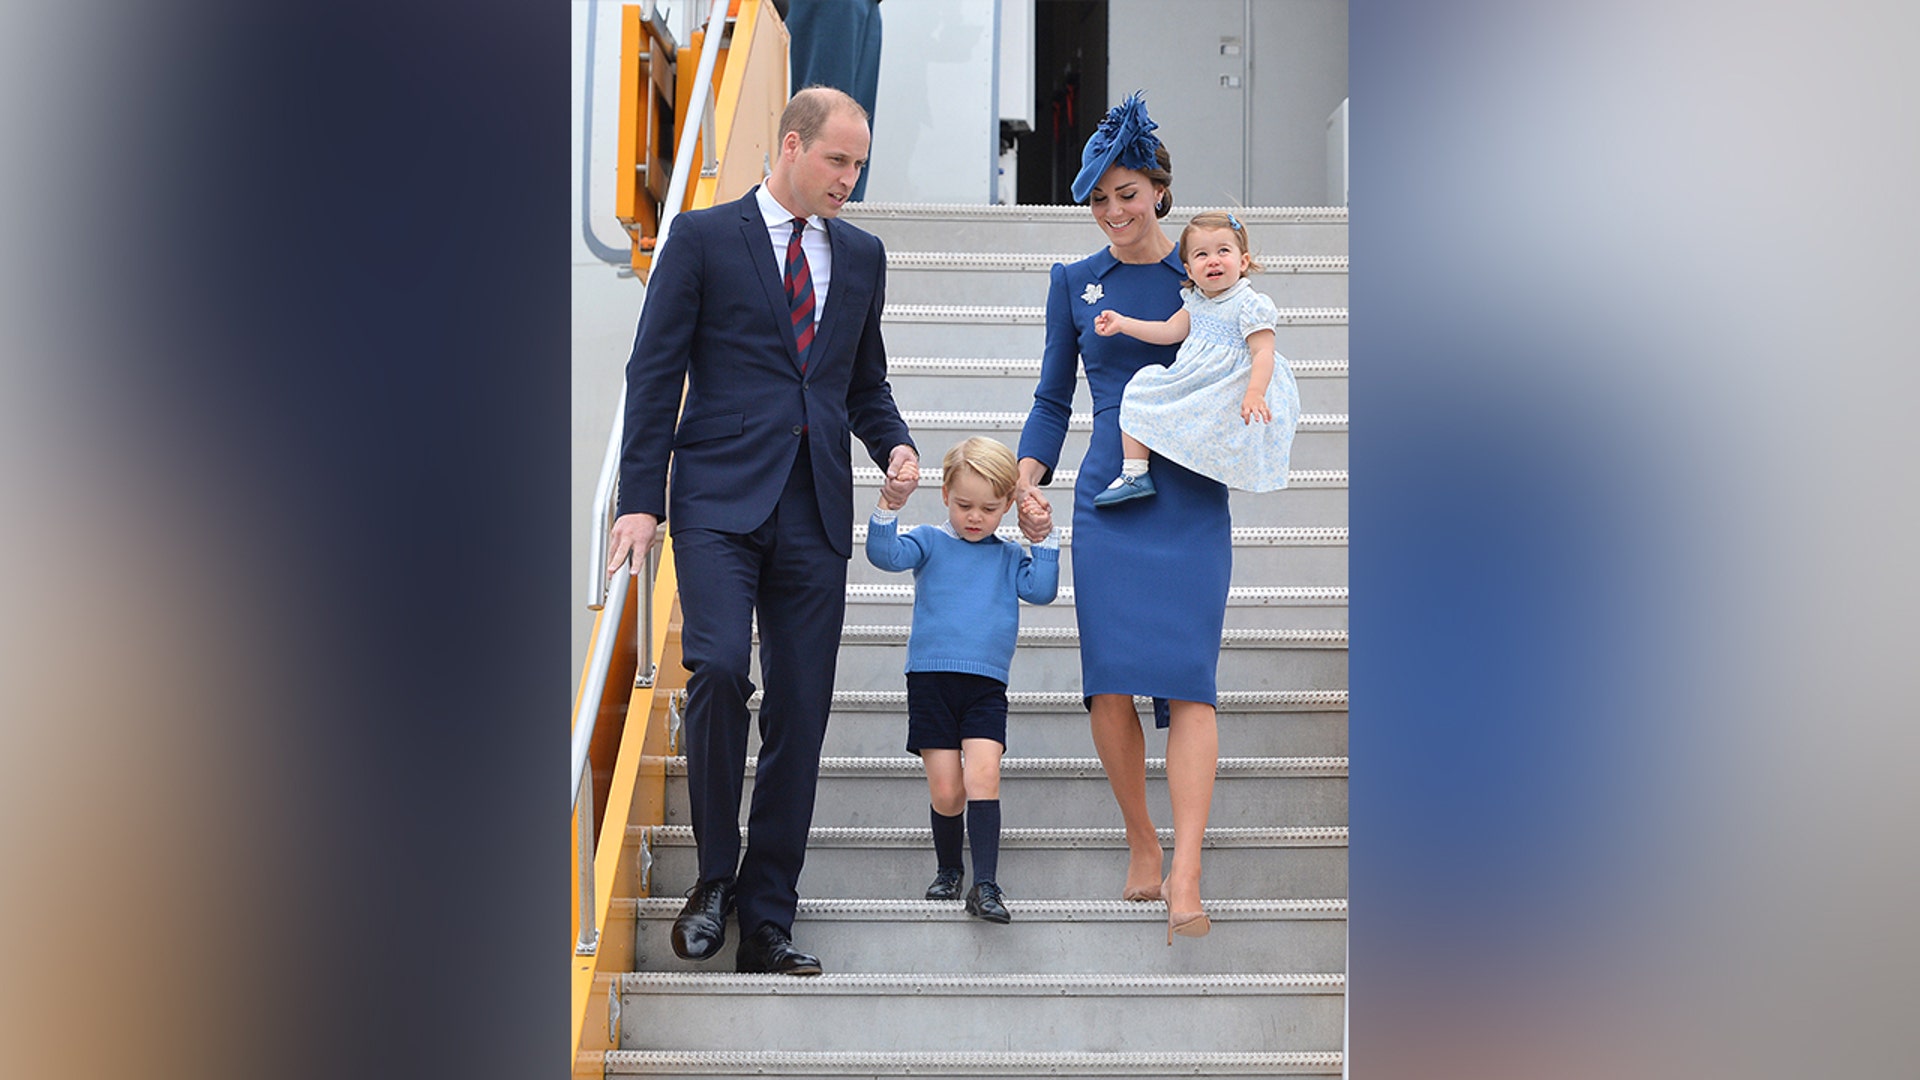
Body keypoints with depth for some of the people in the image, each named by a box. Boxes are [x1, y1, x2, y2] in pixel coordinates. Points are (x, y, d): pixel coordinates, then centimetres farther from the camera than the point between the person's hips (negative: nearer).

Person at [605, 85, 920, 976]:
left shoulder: (861, 255, 17)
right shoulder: (702, 237, 3)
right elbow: (655, 372, 0)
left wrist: (894, 444, 4)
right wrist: (639, 499, -8)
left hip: (816, 510, 4)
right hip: (722, 500, -4)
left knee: (800, 714, 1)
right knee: (718, 669, -22)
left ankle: (767, 923, 9)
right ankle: (715, 875, -1)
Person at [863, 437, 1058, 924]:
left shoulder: (1008, 557, 15)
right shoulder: (930, 542, 6)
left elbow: (1041, 591, 5)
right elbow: (885, 554, -9)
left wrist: (1044, 540, 2)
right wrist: (889, 509, -23)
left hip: (986, 686, 1)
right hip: (931, 678, -1)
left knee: (983, 777, -17)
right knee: (945, 791, -1)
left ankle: (986, 885, -18)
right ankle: (948, 871, 23)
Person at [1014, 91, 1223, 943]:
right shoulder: (1076, 283, 11)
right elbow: (1053, 398, 16)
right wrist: (1030, 471, 1)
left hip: (1192, 497, -2)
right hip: (1108, 498, 2)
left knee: (1187, 677, -12)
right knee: (1110, 682, -8)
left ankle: (1185, 877, -17)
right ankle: (1141, 848, 11)